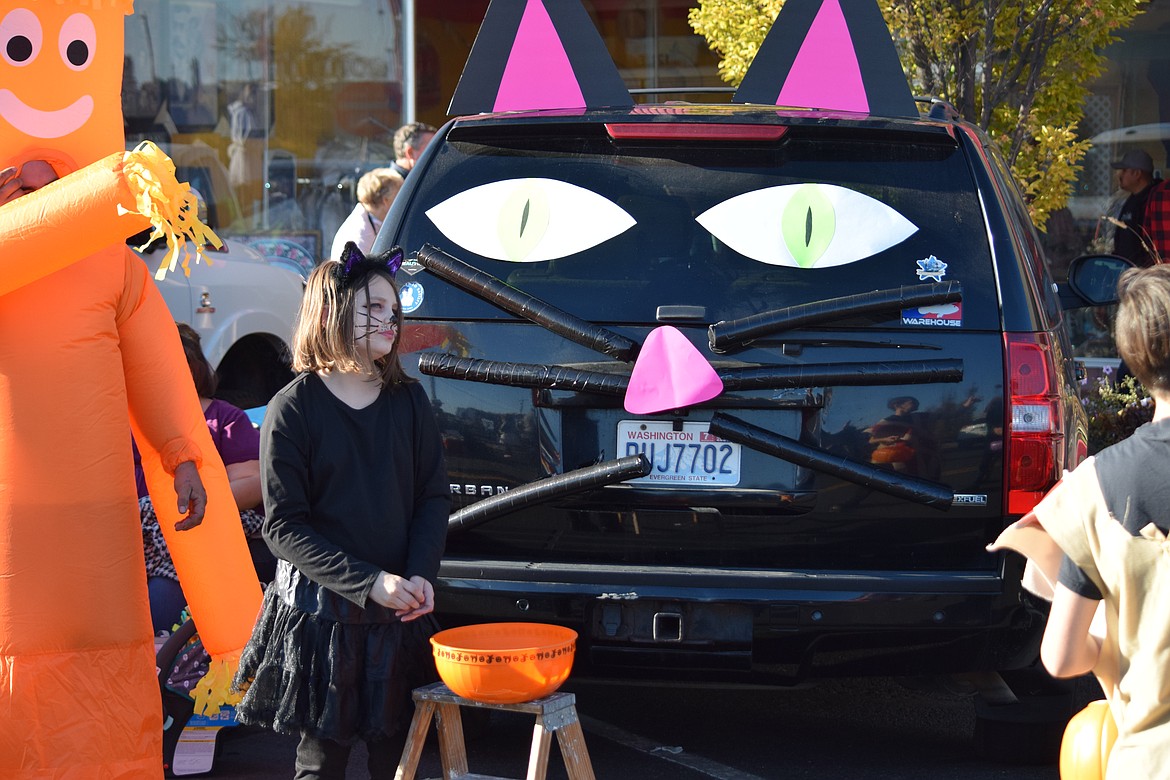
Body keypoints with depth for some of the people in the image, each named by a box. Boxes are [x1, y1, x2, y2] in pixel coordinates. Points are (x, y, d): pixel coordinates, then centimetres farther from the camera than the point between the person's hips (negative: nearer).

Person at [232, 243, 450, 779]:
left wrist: (420, 574, -10)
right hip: (321, 610, -3)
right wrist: (369, 583, -19)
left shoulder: (408, 400, 5)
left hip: (401, 612, 4)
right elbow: (283, 525, -10)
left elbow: (434, 495, 7)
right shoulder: (294, 408, -8)